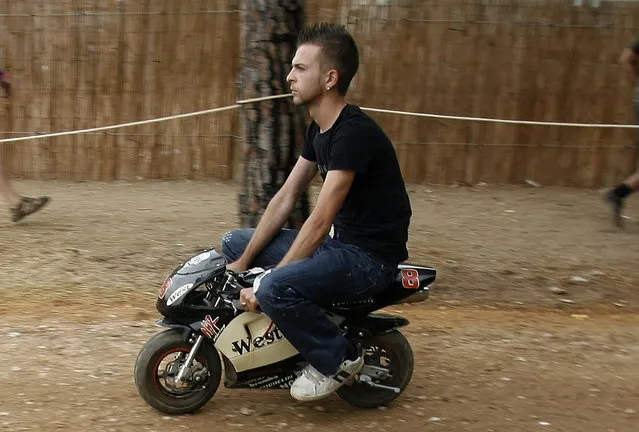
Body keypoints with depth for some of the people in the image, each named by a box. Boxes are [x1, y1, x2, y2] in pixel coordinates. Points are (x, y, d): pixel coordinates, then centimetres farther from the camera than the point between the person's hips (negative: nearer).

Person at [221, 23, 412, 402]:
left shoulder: (354, 133, -23)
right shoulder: (319, 129, 7)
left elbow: (320, 221, -26)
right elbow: (287, 197, 8)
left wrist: (267, 282, -24)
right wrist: (244, 261, 4)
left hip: (371, 257, -9)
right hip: (338, 242, 9)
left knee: (277, 290, -31)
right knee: (234, 242, 9)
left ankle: (339, 357, -5)